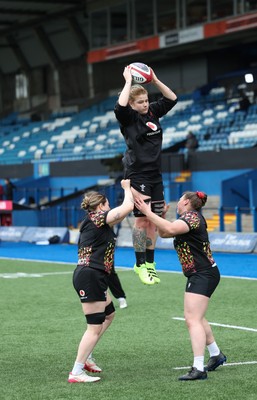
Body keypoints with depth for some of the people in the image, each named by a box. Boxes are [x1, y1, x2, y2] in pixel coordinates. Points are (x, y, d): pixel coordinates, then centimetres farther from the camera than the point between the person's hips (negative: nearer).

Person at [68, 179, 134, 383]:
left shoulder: (92, 222, 17)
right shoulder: (97, 218, -10)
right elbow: (128, 207, -15)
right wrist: (127, 188, 3)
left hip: (93, 278, 11)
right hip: (90, 277, -11)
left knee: (109, 315, 25)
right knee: (95, 327, -7)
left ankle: (86, 357, 24)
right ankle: (76, 373, -5)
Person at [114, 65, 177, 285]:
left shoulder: (153, 112, 8)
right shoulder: (128, 118, -8)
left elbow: (172, 99, 13)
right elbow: (120, 106, -29)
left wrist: (155, 80, 2)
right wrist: (128, 82, -20)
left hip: (155, 174, 6)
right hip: (137, 174, -6)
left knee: (154, 219, 7)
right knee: (142, 218, -6)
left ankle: (150, 263, 13)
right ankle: (140, 264, 2)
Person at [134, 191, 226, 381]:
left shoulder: (191, 216, -14)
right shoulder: (189, 218, 17)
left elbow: (170, 228, -33)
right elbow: (164, 233, 24)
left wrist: (148, 212, -29)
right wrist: (162, 215, 11)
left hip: (203, 275, -11)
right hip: (200, 275, 11)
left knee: (193, 320, -18)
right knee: (197, 317, 24)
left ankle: (198, 369, -24)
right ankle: (216, 355, 38)